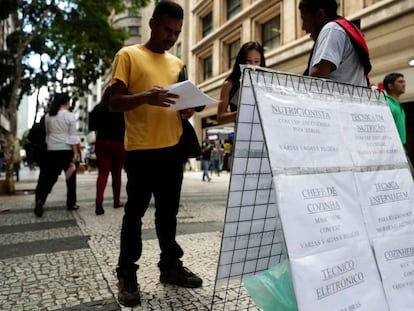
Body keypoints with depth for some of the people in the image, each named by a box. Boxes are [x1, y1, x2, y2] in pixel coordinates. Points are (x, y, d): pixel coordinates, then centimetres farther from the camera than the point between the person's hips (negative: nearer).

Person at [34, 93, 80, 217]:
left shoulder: (48, 116, 6)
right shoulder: (70, 116, -6)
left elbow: (47, 134, 11)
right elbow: (73, 136, -9)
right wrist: (75, 152, -7)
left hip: (52, 150, 3)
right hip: (67, 150, -3)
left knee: (48, 177, 6)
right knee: (70, 178, 10)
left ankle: (39, 199, -13)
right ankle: (71, 203, 15)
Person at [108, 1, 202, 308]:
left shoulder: (177, 63, 18)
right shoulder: (128, 55, 1)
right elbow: (114, 102, -5)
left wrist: (188, 108, -1)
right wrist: (145, 97, -24)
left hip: (172, 149, 5)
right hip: (141, 150, -5)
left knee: (168, 211, 12)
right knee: (135, 212, 2)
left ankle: (171, 265, 24)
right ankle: (127, 274, 14)